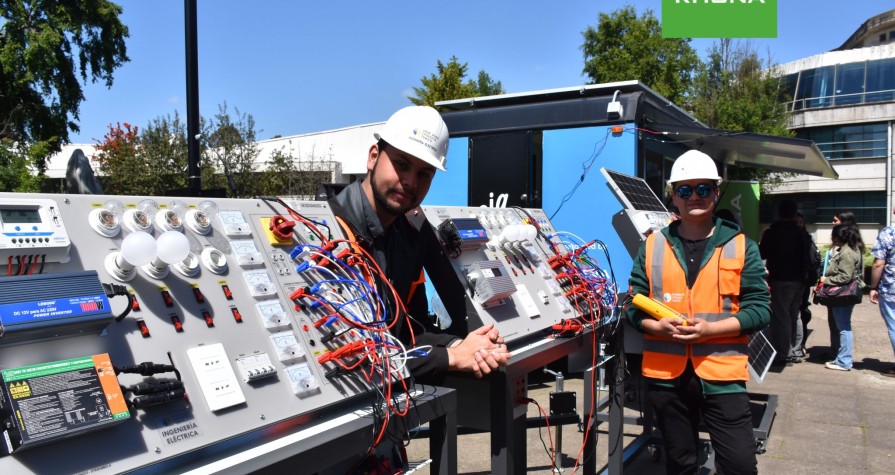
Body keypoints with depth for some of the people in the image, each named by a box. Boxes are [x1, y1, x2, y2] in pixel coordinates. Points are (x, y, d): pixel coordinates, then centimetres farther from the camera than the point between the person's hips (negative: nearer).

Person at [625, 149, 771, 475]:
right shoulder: (652, 246, 4)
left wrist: (710, 329, -17)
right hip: (665, 375, 2)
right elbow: (633, 306, 6)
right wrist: (659, 327, -14)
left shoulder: (741, 246, 0)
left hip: (721, 375, -1)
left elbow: (760, 308, -3)